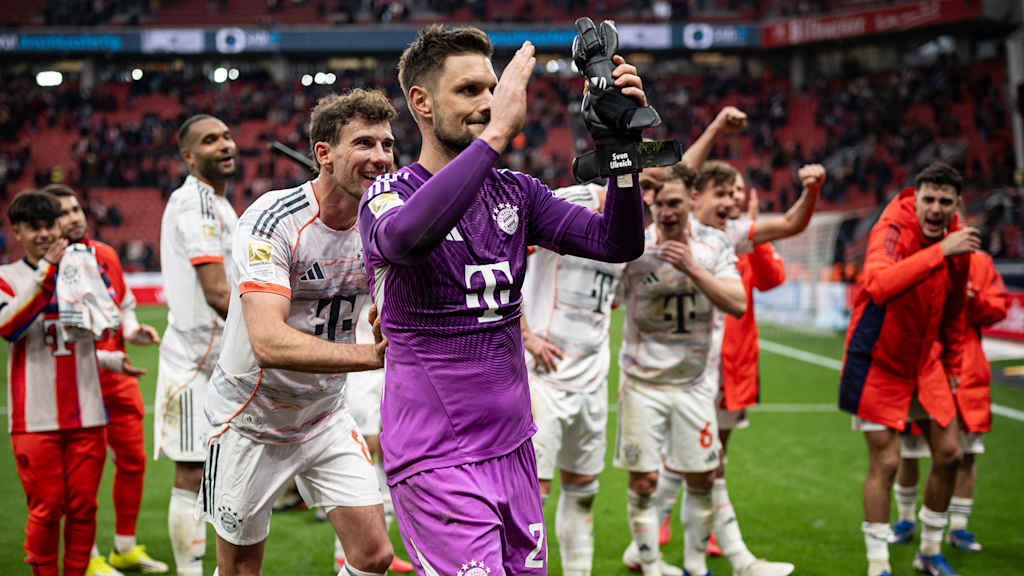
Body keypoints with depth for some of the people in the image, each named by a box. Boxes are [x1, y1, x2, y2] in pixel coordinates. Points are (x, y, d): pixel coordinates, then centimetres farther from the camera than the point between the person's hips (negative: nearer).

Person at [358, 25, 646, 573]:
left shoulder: (515, 192, 10)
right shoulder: (388, 194, -9)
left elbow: (617, 242, 0)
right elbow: (405, 234, -34)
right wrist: (498, 132, -34)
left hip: (513, 448, 6)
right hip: (436, 462, -6)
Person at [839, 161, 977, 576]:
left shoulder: (957, 242, -2)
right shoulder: (892, 230, -23)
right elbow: (878, 285, -44)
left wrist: (953, 367, 17)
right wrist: (939, 251, -45)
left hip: (924, 363, 7)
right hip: (877, 364, -7)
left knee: (949, 454, 8)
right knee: (885, 463, -7)